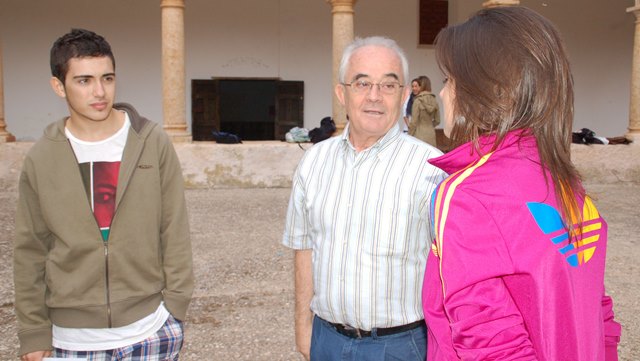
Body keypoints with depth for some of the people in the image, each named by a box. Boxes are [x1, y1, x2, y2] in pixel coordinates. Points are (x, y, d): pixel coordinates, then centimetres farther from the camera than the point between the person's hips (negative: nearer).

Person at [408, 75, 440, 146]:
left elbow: (414, 122, -10)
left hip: (420, 135, -6)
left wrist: (409, 136, -2)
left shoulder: (418, 101, -11)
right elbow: (437, 121, 11)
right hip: (431, 134, 6)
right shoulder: (434, 100, 5)